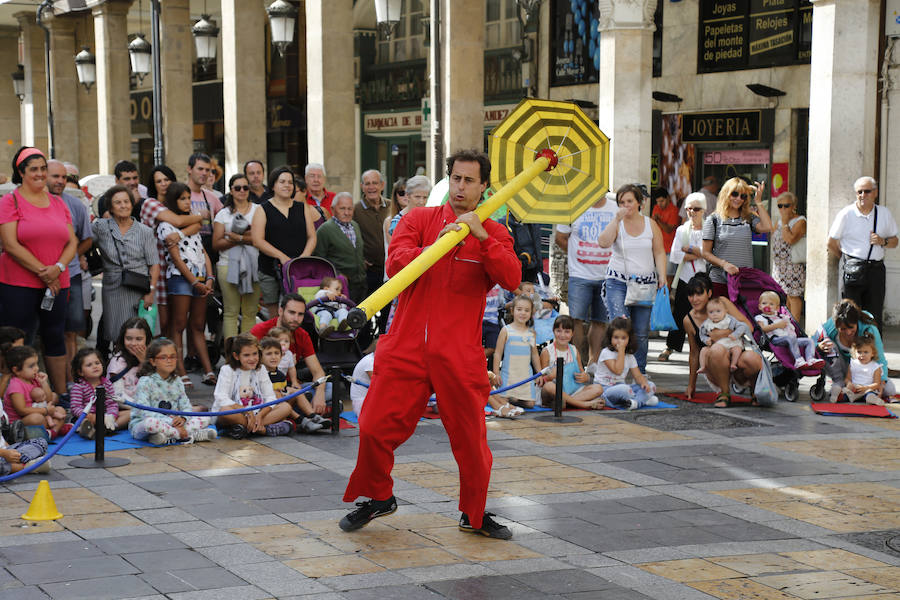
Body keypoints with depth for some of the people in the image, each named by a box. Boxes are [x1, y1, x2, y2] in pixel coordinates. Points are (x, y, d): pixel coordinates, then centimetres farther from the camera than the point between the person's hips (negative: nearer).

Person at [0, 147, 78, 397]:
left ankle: (62, 395, 17)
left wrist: (58, 268, -10)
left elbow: (72, 242, 10)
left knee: (56, 338, 10)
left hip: (56, 284, 5)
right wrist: (42, 271, -14)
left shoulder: (58, 203, 12)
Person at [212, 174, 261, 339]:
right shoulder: (223, 214, 10)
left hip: (253, 265, 1)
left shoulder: (258, 210, 10)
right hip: (228, 265, -1)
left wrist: (237, 237, -11)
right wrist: (247, 237, -8)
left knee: (250, 312, 1)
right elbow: (216, 244, 1)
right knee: (231, 312, -4)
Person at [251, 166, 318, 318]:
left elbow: (312, 237, 11)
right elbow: (257, 240, -6)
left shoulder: (303, 208, 15)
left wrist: (303, 257, -8)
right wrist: (282, 257, -15)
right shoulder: (264, 209, 4)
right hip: (270, 271, -2)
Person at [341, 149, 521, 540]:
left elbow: (511, 280, -9)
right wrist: (435, 246, -22)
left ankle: (474, 514, 21)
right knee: (376, 427, -2)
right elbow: (395, 262, -7)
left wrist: (481, 236, -19)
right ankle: (378, 497, 23)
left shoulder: (493, 233, 7)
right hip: (406, 346, 0)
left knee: (470, 437, 2)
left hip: (460, 353, 0)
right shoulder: (421, 219, 8)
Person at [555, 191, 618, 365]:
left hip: (607, 276, 2)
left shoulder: (617, 210, 4)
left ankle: (593, 361, 16)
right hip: (580, 274, -2)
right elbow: (559, 237, 9)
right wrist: (580, 255, 7)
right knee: (577, 320, -8)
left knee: (600, 321, 7)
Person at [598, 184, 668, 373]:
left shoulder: (651, 224, 9)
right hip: (618, 282, -2)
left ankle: (639, 370, 13)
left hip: (646, 284, 2)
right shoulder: (616, 224, 2)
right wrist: (617, 219, -18)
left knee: (641, 332, 3)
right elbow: (603, 243, -17)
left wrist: (662, 275, -3)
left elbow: (659, 252, 10)